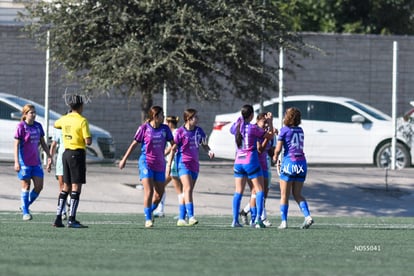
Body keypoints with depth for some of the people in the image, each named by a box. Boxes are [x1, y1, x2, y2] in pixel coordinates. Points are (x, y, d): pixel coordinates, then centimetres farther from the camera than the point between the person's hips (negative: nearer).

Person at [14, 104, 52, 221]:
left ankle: (25, 206, 20)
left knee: (39, 186, 1)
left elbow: (43, 143, 17)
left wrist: (49, 156, 11)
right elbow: (16, 145, -9)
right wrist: (16, 162, -15)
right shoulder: (21, 127, -9)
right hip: (24, 161, -6)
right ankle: (25, 212, 11)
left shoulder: (38, 126, 8)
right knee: (26, 186, 0)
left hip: (36, 161, 6)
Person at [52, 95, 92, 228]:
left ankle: (58, 218, 11)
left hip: (66, 153, 7)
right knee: (76, 186, -5)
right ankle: (71, 220, -10)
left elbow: (55, 125, 31)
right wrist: (89, 137, 5)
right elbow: (88, 141, -17)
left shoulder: (64, 119, 7)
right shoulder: (82, 121, -13)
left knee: (66, 187, 13)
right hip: (78, 154, -7)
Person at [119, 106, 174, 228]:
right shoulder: (144, 128, -6)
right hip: (146, 163, -4)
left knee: (159, 194, 8)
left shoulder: (165, 129, 3)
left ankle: (150, 212, 33)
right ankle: (148, 219, -9)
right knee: (149, 192, -15)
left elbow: (173, 143, 7)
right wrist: (124, 159, 5)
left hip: (159, 164, 4)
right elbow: (134, 144, 2)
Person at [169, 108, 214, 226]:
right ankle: (191, 216, -28)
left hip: (194, 164, 6)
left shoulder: (199, 131, 8)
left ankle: (181, 219, 14)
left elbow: (204, 145, 20)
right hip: (183, 163, -6)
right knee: (188, 189, -19)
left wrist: (209, 151, -2)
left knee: (186, 192, 9)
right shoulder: (180, 131, -7)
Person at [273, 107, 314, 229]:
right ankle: (307, 216, -7)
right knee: (297, 194, 12)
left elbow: (278, 149, -7)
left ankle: (284, 221, 2)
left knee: (284, 195, 4)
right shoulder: (300, 131, 11)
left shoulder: (284, 130, -5)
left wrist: (275, 159, 13)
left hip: (289, 161, -5)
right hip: (302, 162, 5)